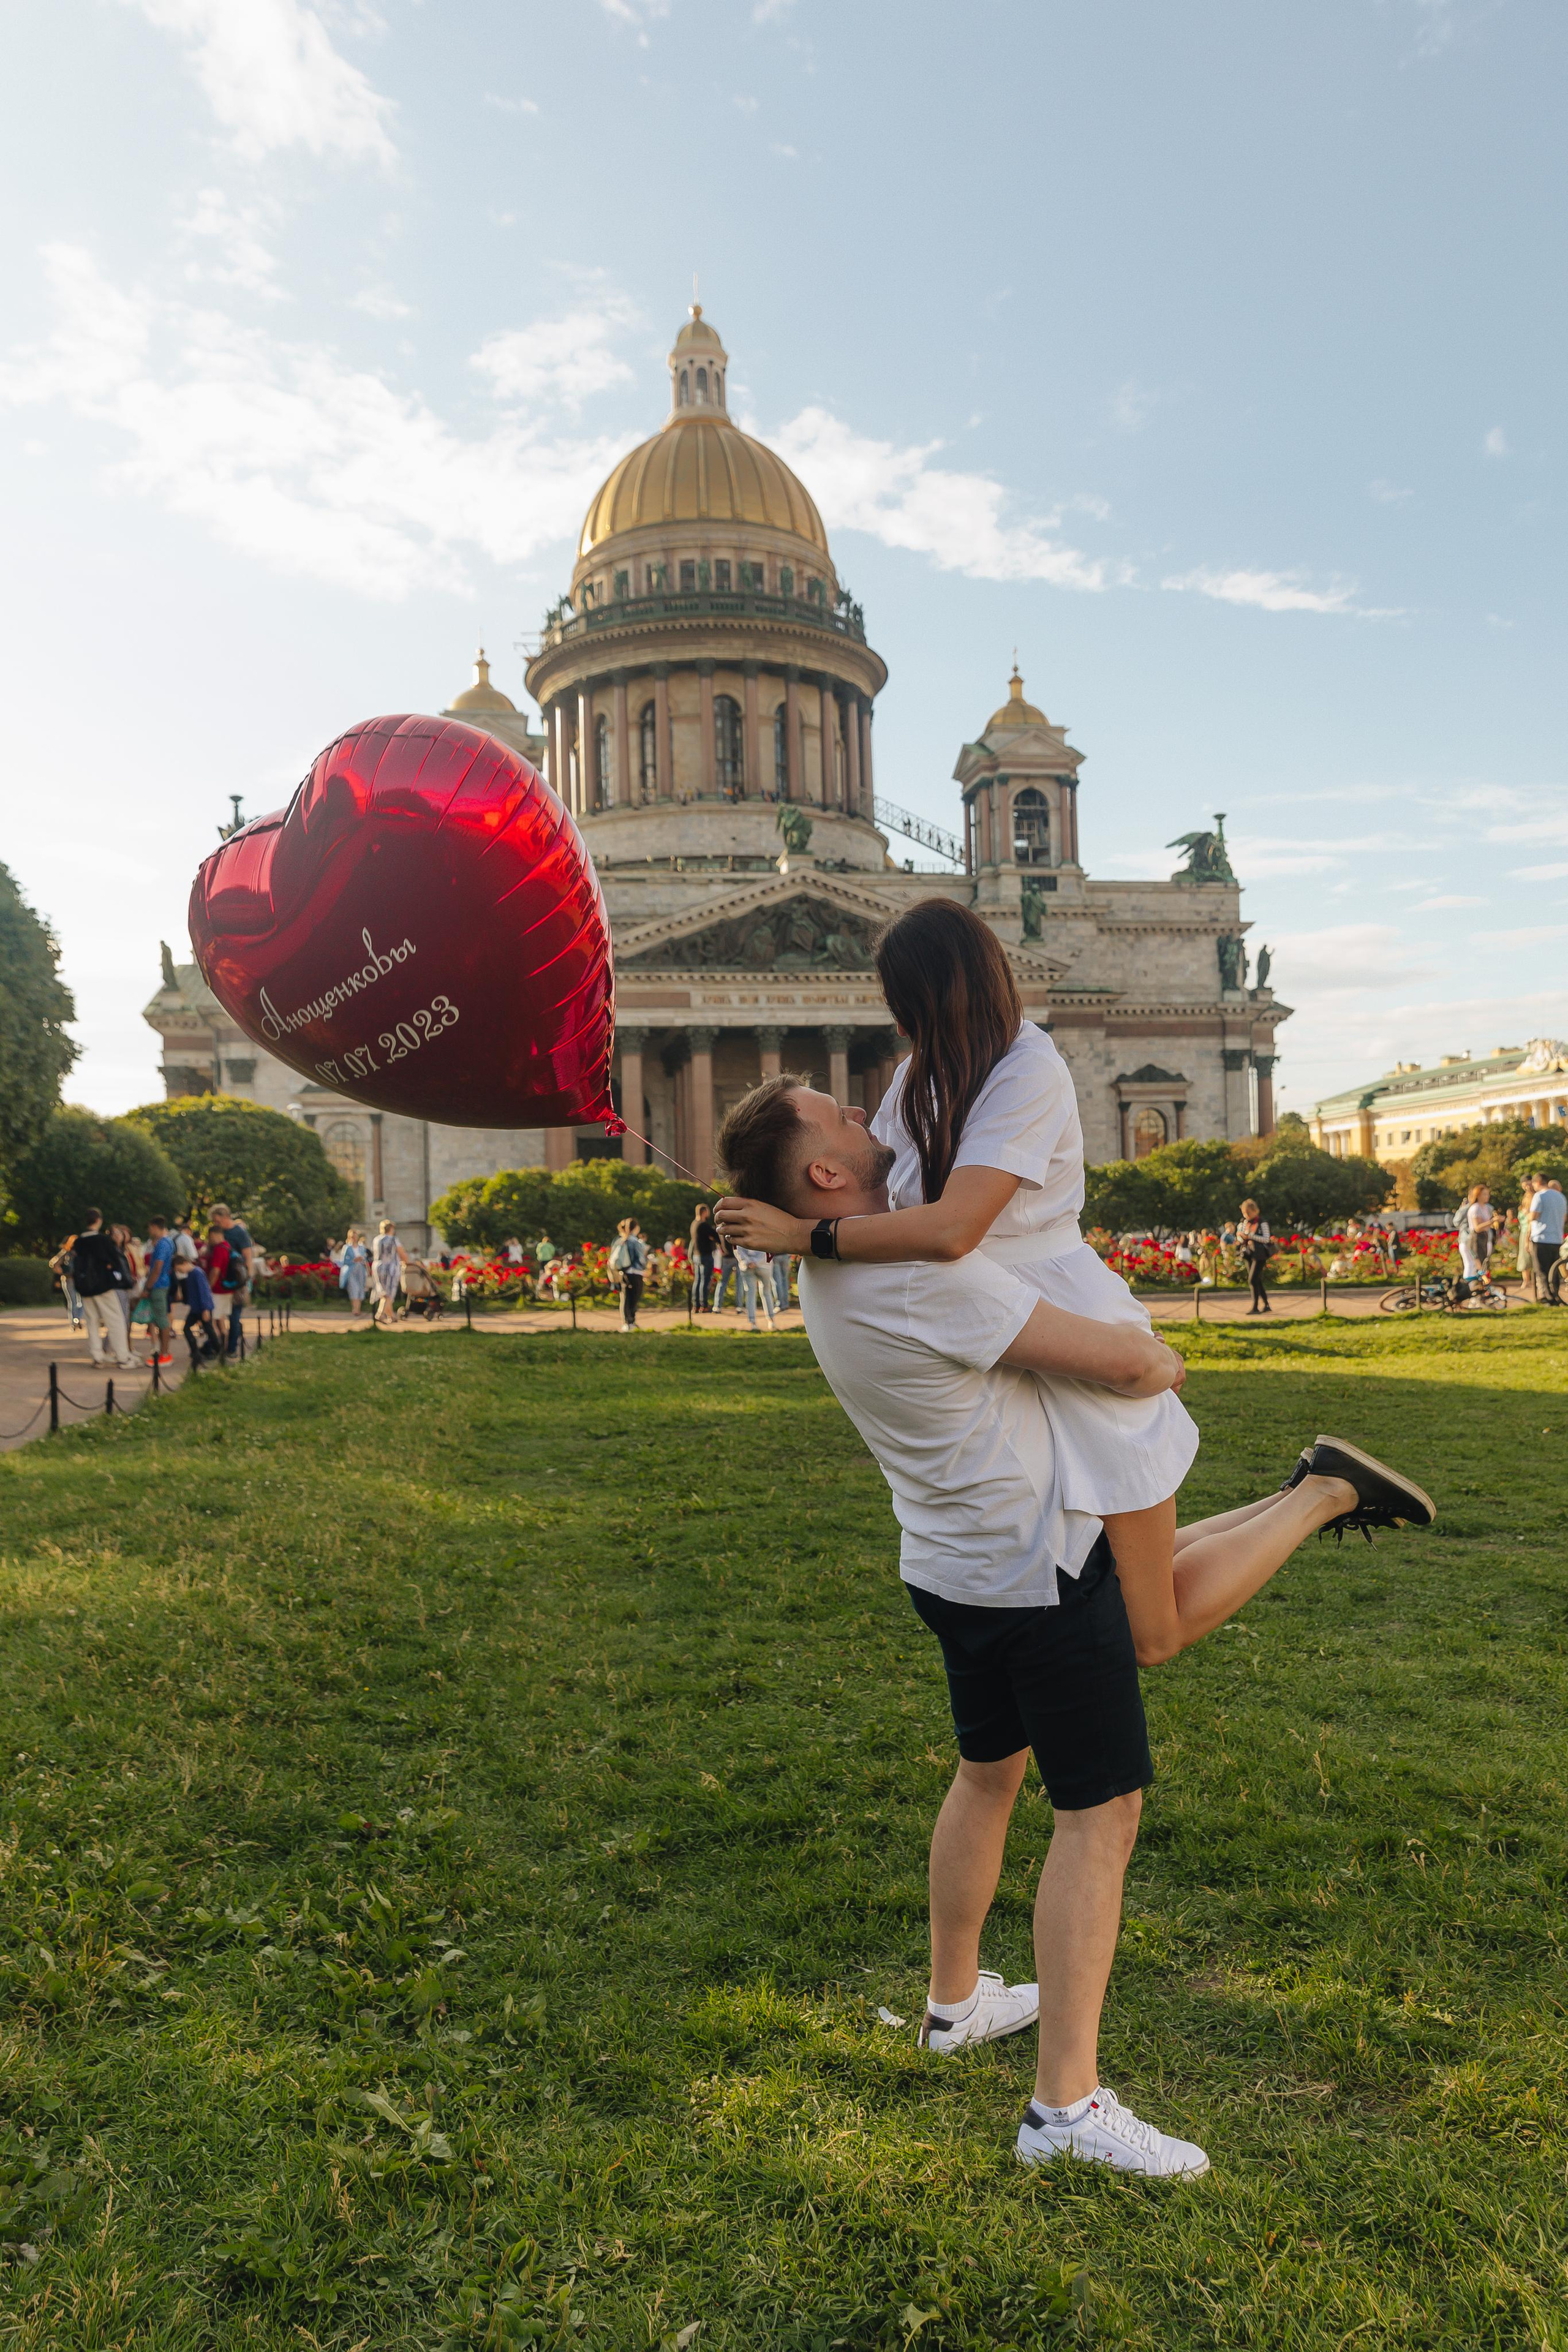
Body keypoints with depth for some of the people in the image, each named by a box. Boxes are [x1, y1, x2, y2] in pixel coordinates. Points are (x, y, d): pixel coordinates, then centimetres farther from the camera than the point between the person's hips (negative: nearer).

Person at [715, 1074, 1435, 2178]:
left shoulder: (832, 1270, 2)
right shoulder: (918, 1272, -29)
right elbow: (1120, 1360, -25)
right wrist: (1162, 1364, -2)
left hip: (956, 1568, 9)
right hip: (1040, 1569, -9)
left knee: (988, 1773, 24)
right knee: (1102, 1811, 2)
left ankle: (956, 2000, 41)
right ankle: (1067, 2102, 9)